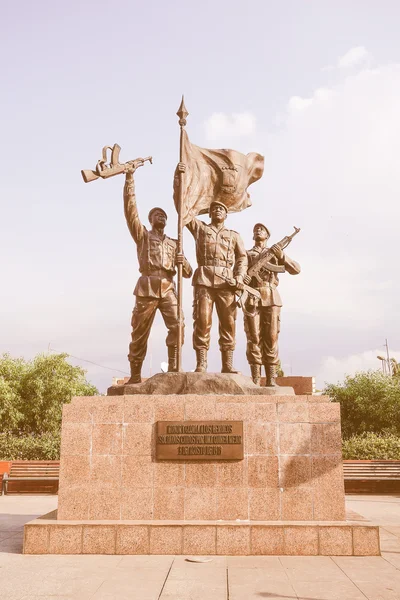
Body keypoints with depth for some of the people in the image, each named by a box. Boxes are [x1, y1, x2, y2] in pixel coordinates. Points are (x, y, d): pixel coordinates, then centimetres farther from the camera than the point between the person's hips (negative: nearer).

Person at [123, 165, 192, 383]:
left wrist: (183, 262, -4)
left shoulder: (174, 243, 25)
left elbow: (188, 273, 20)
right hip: (147, 288, -2)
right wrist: (129, 179, -5)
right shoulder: (142, 235, 17)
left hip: (168, 289, 2)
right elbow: (130, 209, 3)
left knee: (177, 326, -15)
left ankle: (174, 370, -11)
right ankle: (135, 375, 3)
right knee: (140, 332, -2)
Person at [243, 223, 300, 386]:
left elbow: (296, 270, 8)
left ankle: (271, 380, -3)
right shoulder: (246, 254, 20)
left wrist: (281, 255, -7)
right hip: (251, 299, 0)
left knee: (271, 339, -5)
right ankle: (255, 380, -4)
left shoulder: (275, 253, 20)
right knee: (254, 339, -6)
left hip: (271, 299, 1)